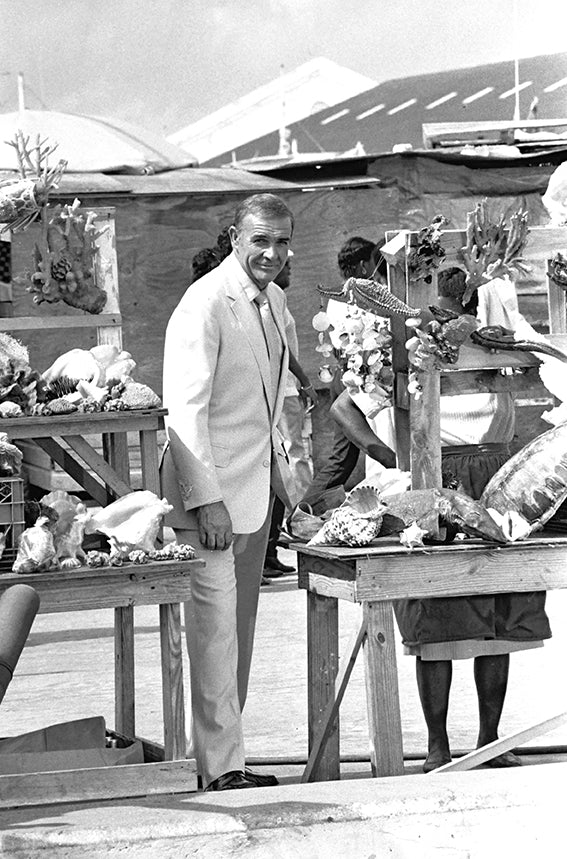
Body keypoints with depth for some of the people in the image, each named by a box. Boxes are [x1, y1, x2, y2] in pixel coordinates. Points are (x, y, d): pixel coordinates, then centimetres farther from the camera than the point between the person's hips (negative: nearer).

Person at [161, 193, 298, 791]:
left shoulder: (272, 300, 11)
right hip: (210, 494, -9)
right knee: (216, 629, -8)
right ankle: (221, 766, -6)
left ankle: (224, 754, 18)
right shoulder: (205, 305, -17)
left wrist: (282, 478, 17)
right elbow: (184, 410, -20)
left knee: (239, 630, 12)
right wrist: (206, 500, -24)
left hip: (256, 489, 9)